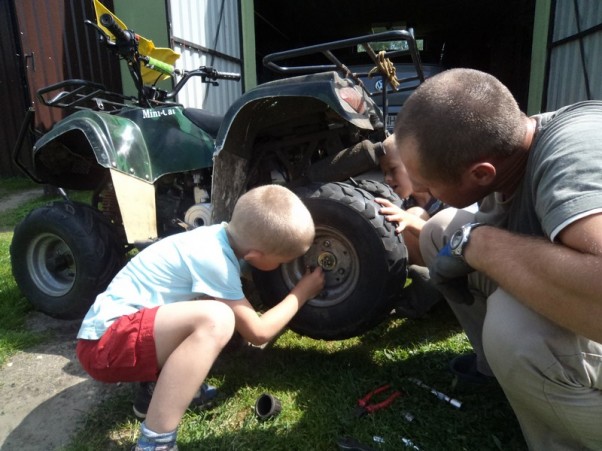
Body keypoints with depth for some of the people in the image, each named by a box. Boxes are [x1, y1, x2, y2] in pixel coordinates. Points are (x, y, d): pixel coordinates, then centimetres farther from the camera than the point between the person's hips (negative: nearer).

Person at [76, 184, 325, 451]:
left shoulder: (224, 235, 1)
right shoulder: (214, 260, -23)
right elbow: (257, 333, -14)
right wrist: (301, 293, -3)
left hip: (121, 328, 9)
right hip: (105, 341, -9)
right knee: (216, 320, -31)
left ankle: (160, 386, 10)